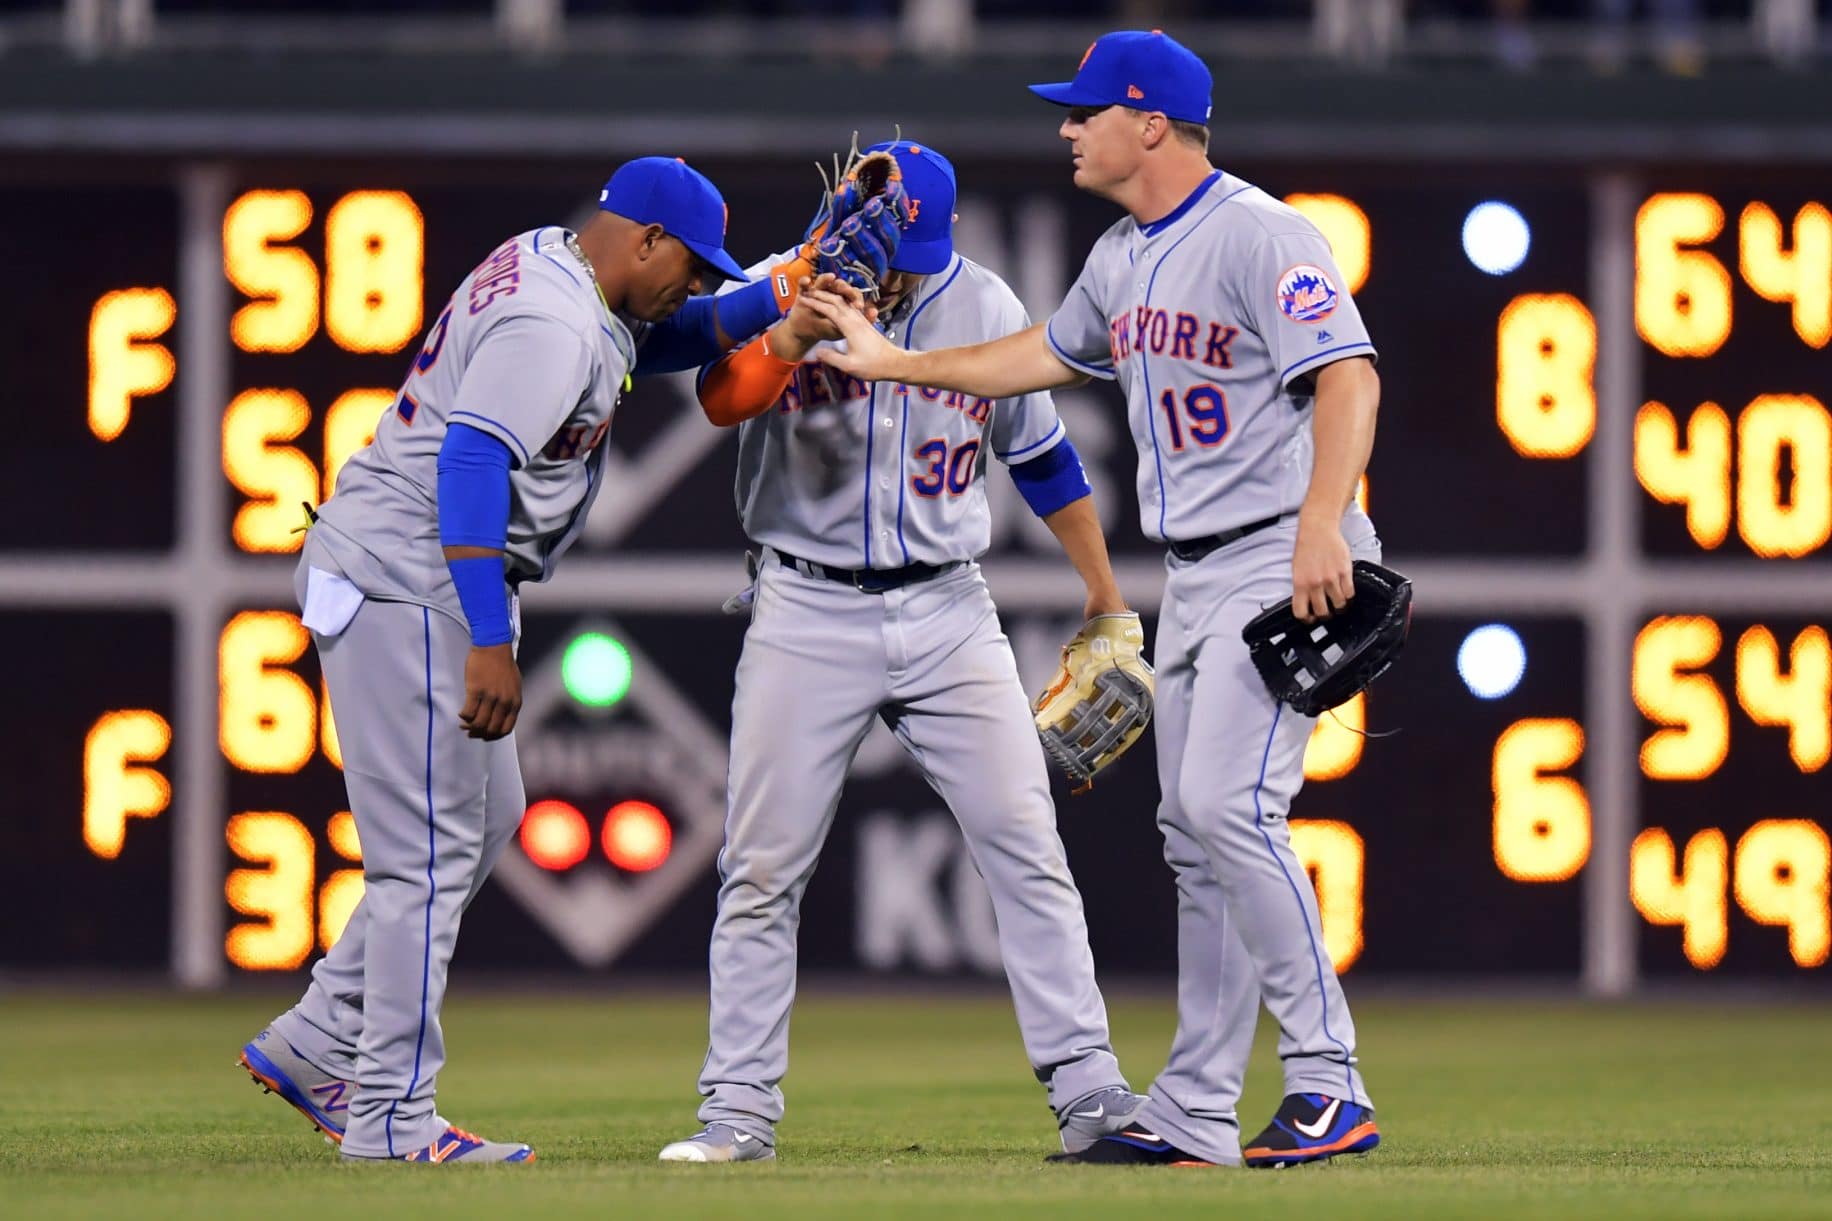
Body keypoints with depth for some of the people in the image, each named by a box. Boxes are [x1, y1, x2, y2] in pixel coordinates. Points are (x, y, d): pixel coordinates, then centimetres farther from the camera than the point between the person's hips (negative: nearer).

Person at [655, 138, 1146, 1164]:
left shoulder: (986, 308, 2)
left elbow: (1043, 457, 13)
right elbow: (724, 398, -26)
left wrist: (1106, 596, 17)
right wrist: (804, 330, -43)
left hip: (947, 611, 2)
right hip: (809, 611, -2)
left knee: (1025, 843, -4)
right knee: (763, 868, -1)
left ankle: (1088, 1089, -1)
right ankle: (741, 1110, 5)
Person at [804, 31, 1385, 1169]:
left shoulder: (1259, 235, -15)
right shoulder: (1122, 259, 15)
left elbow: (1348, 374, -25)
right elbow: (1044, 354, 33)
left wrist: (1321, 522, -37)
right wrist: (890, 361, 35)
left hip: (1282, 562, -10)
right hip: (1194, 580, 10)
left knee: (1226, 799, -21)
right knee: (1195, 831, 9)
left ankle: (1329, 1079, -19)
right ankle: (1196, 1117, 12)